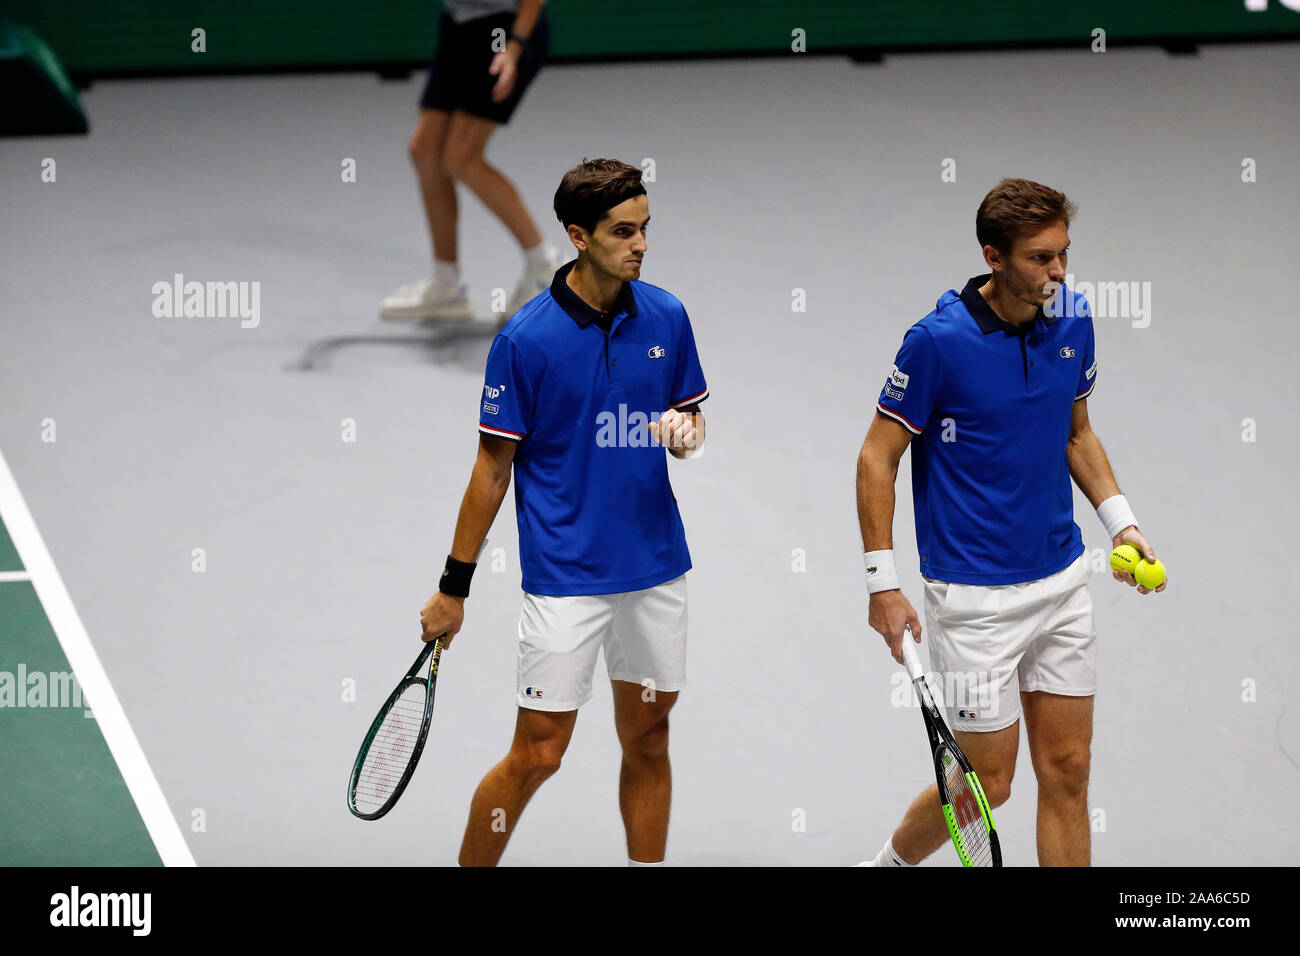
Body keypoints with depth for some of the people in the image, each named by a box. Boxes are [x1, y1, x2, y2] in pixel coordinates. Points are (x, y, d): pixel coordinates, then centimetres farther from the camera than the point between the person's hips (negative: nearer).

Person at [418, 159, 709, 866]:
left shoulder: (666, 317, 2)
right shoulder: (526, 339, -11)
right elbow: (494, 468, -5)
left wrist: (686, 433, -9)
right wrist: (453, 587, -3)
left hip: (656, 567, 5)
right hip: (565, 575, -5)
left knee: (647, 740, 11)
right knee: (538, 753, -5)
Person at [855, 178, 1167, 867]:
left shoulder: (1072, 321, 1)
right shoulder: (938, 340, -17)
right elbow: (878, 458, -10)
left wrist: (1120, 522, 4)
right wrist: (883, 584, -12)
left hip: (1063, 579, 6)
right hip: (976, 596, -6)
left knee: (1067, 771, 6)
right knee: (988, 782, 2)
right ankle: (889, 864, 28)